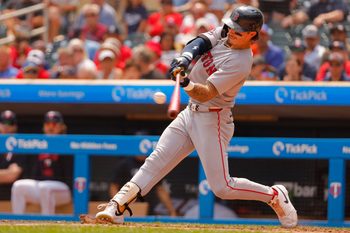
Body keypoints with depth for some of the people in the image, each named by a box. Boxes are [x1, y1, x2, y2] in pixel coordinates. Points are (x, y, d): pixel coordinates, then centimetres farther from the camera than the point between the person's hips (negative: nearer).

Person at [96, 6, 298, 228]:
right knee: (157, 160, -1)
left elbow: (206, 93, -28)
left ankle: (274, 195, 10)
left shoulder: (240, 63, -23)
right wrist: (185, 57, -27)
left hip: (212, 120, -8)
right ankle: (117, 206, -5)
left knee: (222, 187, -9)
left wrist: (187, 84, -47)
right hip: (191, 113, 8)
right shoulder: (225, 33, 2)